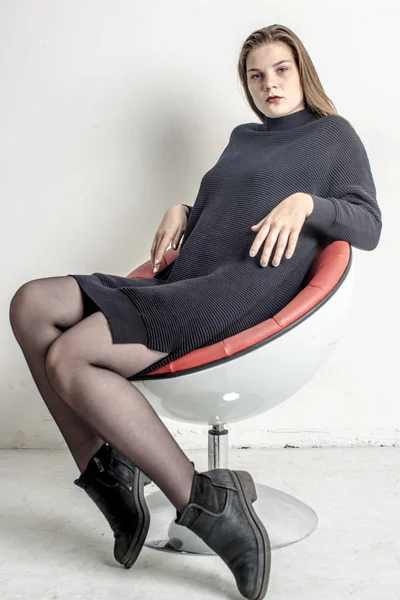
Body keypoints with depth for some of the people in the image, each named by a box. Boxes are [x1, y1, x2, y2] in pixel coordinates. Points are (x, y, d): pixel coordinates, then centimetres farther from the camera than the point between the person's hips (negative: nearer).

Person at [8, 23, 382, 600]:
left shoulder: (334, 134, 16)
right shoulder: (244, 137, 32)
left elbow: (369, 227, 5)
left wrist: (306, 200, -13)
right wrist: (181, 211, 14)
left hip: (247, 288, -7)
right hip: (182, 285, 8)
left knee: (70, 358, -26)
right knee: (31, 304, -12)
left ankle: (204, 501, -20)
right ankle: (103, 470, -13)